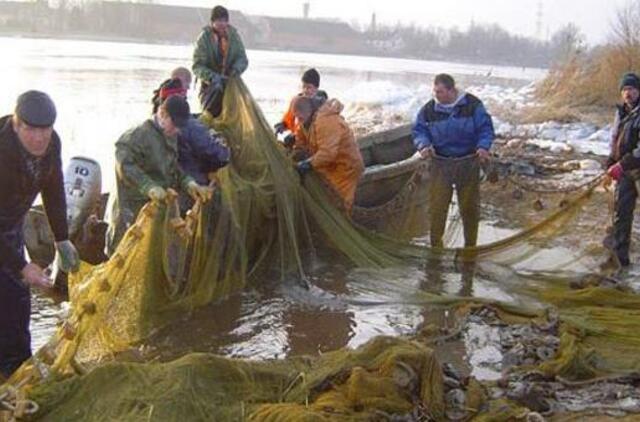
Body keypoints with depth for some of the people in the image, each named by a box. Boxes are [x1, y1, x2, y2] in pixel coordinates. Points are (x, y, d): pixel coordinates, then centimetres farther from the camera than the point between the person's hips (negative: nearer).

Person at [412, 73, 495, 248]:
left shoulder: (472, 105, -7)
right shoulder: (428, 109, -1)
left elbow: (486, 128, -5)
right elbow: (419, 131, 3)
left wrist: (483, 146, -24)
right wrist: (424, 145, -18)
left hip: (468, 164, -1)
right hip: (440, 164, 1)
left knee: (469, 206, 9)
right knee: (436, 206, -1)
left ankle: (470, 246, 26)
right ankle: (436, 245, 14)